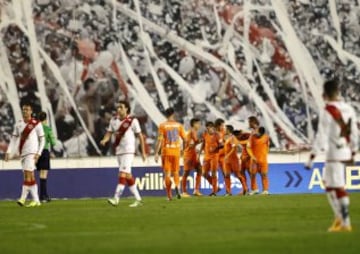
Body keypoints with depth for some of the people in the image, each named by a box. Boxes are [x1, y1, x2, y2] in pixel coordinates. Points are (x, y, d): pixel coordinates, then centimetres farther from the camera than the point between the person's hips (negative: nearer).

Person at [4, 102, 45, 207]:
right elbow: (14, 139, 13)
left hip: (32, 153, -5)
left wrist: (38, 153, -10)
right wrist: (8, 152, 3)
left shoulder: (36, 124, -3)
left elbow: (42, 140, -1)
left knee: (27, 174, -14)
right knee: (31, 177, 6)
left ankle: (23, 198, -14)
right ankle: (36, 200, 8)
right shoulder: (18, 124, 11)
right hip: (23, 153, 5)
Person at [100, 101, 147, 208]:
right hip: (119, 151, 7)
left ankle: (116, 199, -23)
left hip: (128, 151, -7)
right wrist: (104, 140, -14)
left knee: (123, 174, -16)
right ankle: (138, 199, 18)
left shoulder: (133, 121, -6)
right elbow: (109, 133, 10)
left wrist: (143, 152, -1)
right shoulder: (114, 120, 10)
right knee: (128, 175, 10)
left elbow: (140, 136, -1)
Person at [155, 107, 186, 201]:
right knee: (176, 172, 14)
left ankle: (169, 195, -1)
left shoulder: (162, 126, -4)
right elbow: (184, 139, 4)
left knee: (167, 173, 4)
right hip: (176, 151, 2)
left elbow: (159, 140, -9)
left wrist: (156, 153, -7)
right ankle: (177, 186, -16)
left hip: (166, 152, -2)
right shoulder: (179, 125, 3)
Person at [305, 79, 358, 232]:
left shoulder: (327, 111, -13)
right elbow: (354, 134, 14)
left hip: (333, 154, -7)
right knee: (328, 182, 20)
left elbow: (321, 136, -16)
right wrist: (353, 153, 26)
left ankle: (345, 223, -3)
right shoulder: (349, 110, 7)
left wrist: (312, 157, -11)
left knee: (338, 188, -3)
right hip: (346, 153, 7)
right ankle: (339, 218, 19)